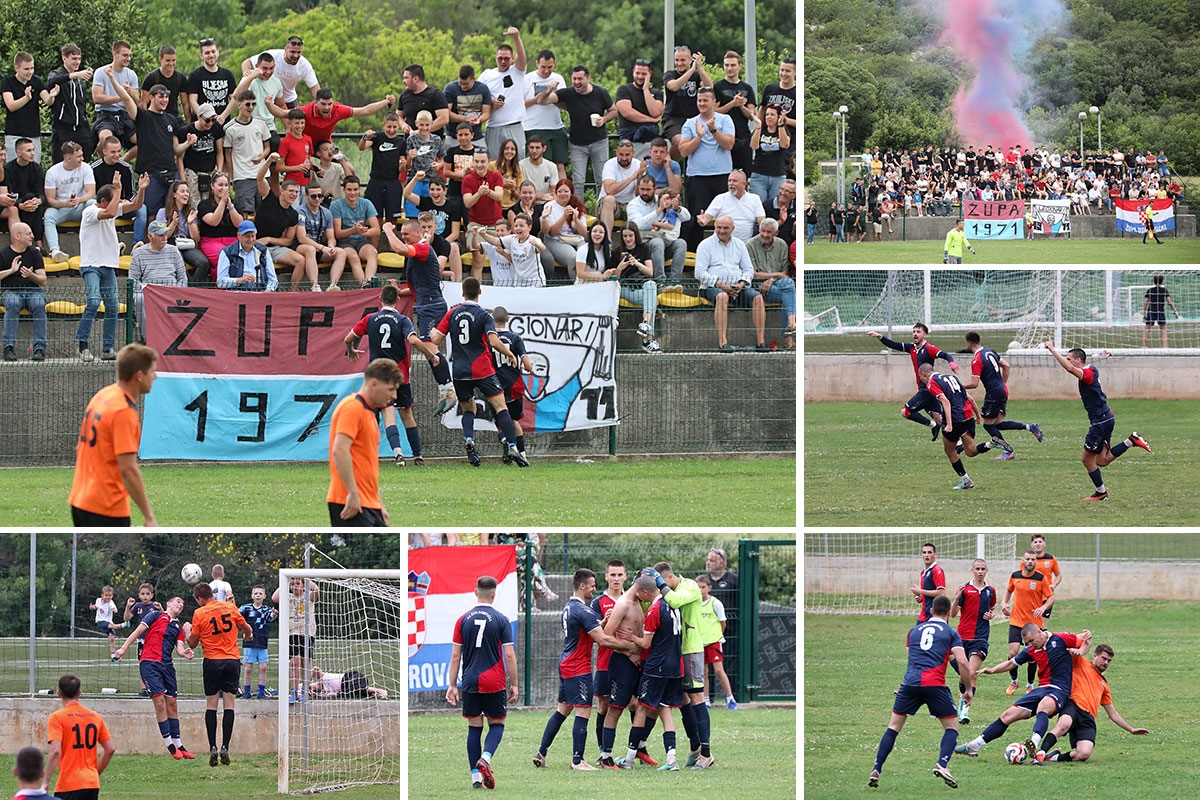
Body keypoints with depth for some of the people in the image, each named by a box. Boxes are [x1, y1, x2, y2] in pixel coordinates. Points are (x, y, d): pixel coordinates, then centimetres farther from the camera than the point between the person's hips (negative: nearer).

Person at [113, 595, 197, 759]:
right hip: (149, 663, -6)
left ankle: (178, 745, 11)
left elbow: (179, 647, 6)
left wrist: (185, 652, -18)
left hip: (167, 665, 6)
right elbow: (139, 630, 1)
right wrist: (123, 648, -6)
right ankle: (170, 745, -9)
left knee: (172, 704, 6)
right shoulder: (156, 616, 6)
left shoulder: (179, 627, 19)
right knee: (160, 702, -12)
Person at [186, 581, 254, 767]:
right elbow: (247, 629, 16)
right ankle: (225, 747, -6)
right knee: (229, 705, 2)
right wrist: (248, 635, 40)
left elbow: (192, 642, 0)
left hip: (212, 662, -2)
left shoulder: (199, 614, -6)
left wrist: (187, 632, 21)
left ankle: (212, 748, -3)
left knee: (211, 705, 5)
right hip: (232, 660, 2)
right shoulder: (230, 608, 2)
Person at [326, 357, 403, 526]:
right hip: (351, 505, -10)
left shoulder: (369, 412, 20)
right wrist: (353, 493, -26)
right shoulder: (352, 407, -12)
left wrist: (379, 504, 24)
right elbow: (339, 450, -24)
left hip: (369, 505, 10)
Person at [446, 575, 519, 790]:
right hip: (495, 683, -2)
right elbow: (509, 655, -6)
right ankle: (485, 758, -17)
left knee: (474, 728, 10)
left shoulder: (463, 620, 2)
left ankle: (475, 776, 6)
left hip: (470, 683, 2)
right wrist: (514, 684, 2)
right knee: (497, 724, 11)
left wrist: (452, 685, 8)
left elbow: (455, 656, 2)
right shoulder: (501, 621, -4)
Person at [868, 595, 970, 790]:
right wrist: (968, 688, 11)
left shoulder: (915, 630, 23)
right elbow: (962, 661, 0)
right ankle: (942, 765, -14)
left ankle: (876, 770, 6)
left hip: (910, 682, 3)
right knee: (952, 727, 10)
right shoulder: (951, 633, 12)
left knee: (894, 726, 15)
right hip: (935, 684, -3)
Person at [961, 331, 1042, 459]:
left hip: (994, 394, -9)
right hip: (1003, 391, 9)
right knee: (998, 424, 12)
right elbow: (1006, 366, 16)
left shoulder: (977, 360, -16)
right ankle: (1029, 427, 4)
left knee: (988, 425, 4)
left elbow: (974, 384, -18)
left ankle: (1008, 452, 4)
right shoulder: (990, 352, 10)